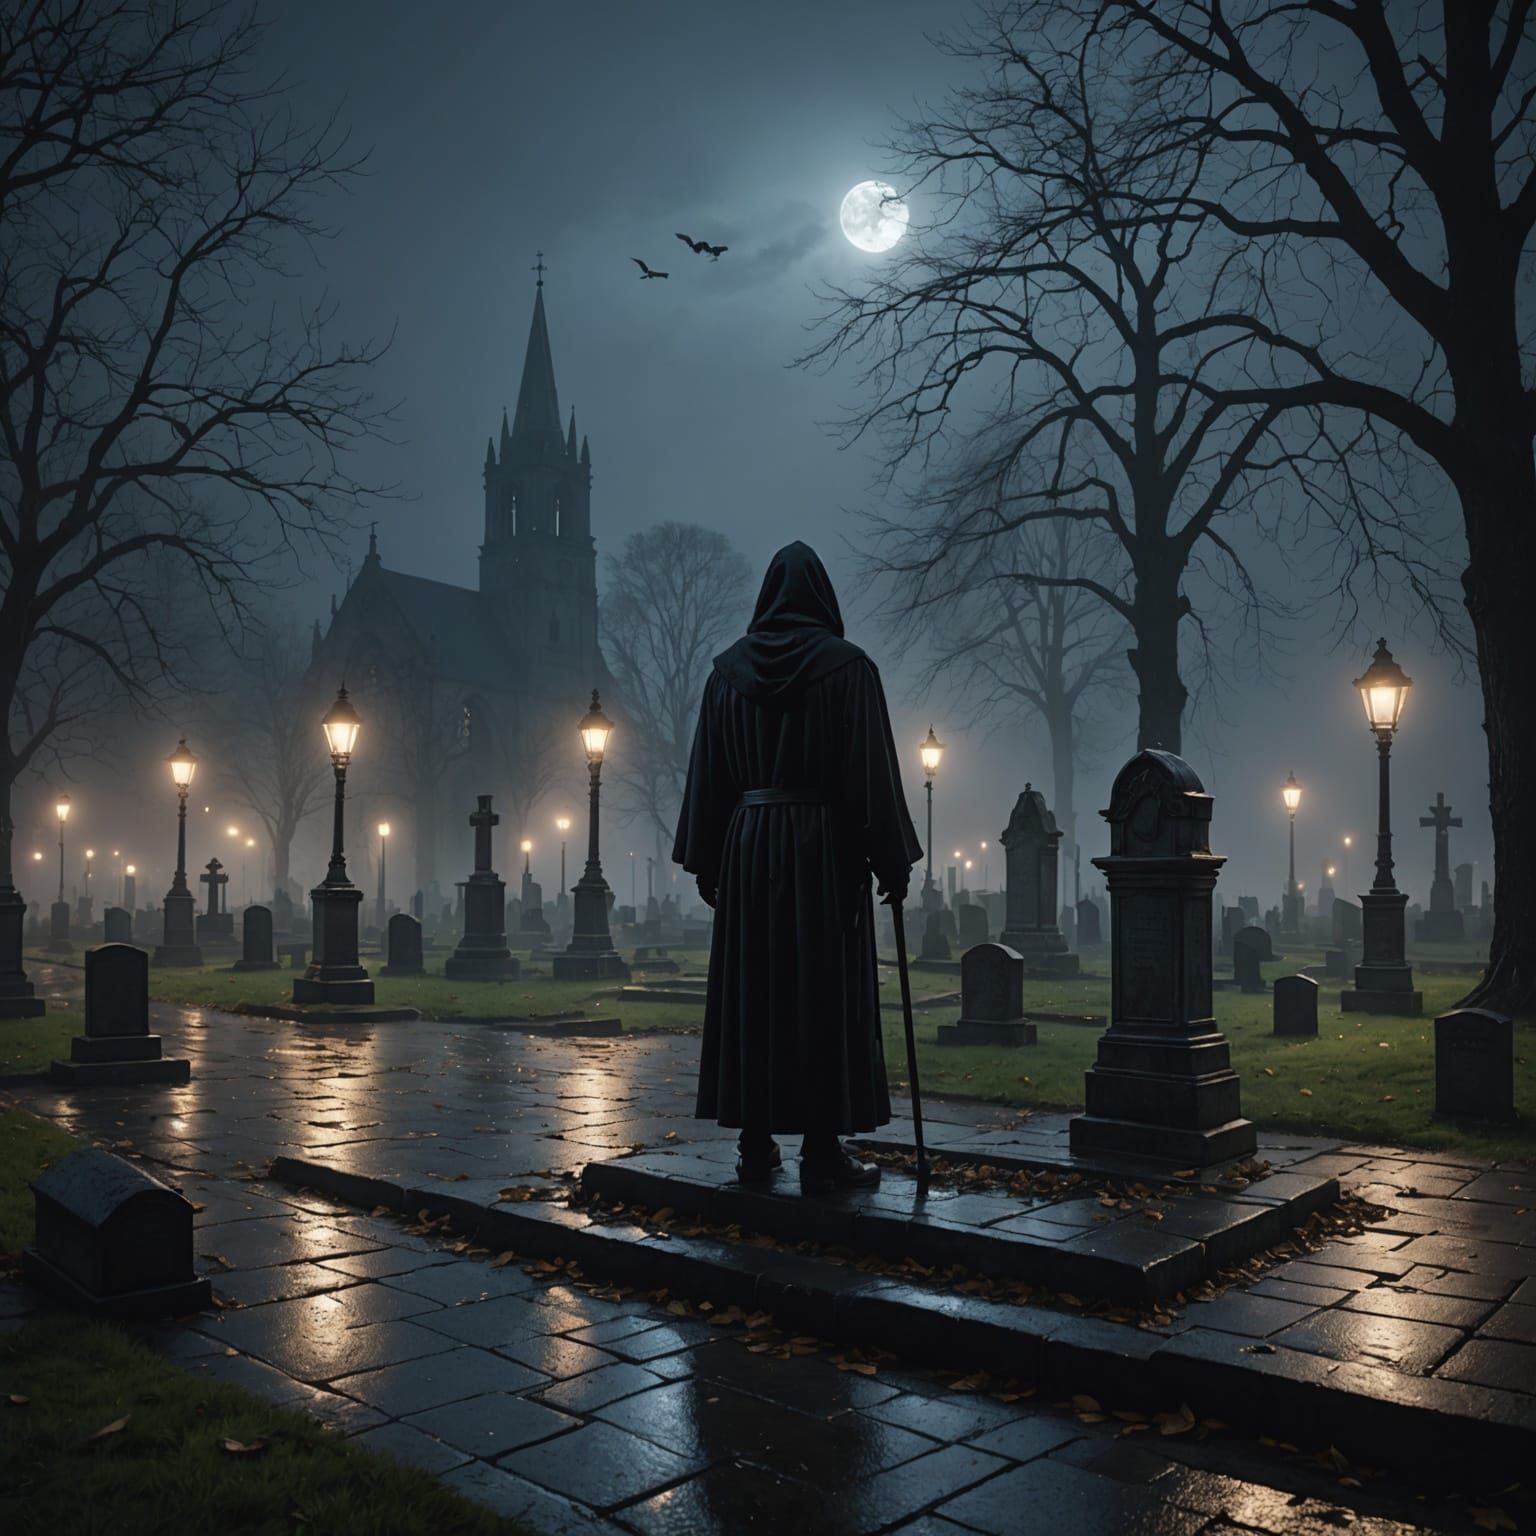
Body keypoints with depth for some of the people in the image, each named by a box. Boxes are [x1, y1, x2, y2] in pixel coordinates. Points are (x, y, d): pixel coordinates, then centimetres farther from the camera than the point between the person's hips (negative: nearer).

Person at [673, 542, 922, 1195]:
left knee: (751, 989, 9)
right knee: (823, 990, 0)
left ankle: (756, 1145, 15)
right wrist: (893, 860, -2)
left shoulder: (730, 667, 7)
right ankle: (822, 1151, 2)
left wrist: (704, 860, 13)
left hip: (747, 842, 4)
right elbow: (872, 769, -7)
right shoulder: (846, 665, -4)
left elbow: (708, 770, 8)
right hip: (824, 842, -3)